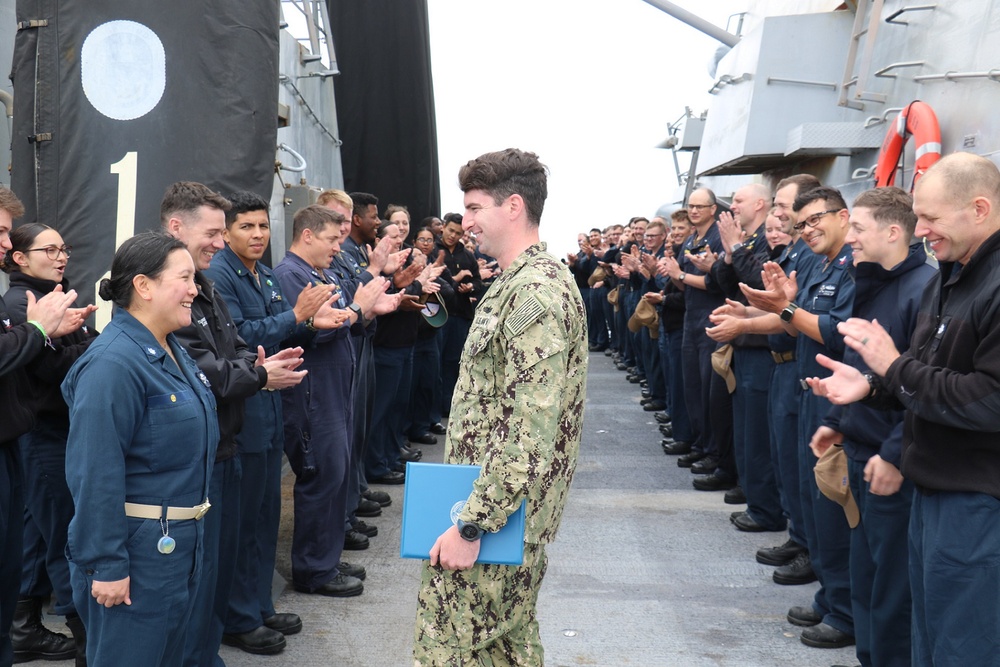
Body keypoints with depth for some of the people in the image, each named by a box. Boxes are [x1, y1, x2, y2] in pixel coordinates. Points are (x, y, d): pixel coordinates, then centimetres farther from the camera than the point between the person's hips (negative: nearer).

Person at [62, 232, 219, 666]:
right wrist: (106, 565, -22)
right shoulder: (112, 364, -21)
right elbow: (97, 475, -24)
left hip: (180, 543, 9)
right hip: (138, 549, -9)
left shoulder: (171, 350, 9)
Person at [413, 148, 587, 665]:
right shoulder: (518, 282, 12)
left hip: (495, 517, -10)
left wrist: (470, 526, -23)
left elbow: (530, 434, -26)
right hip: (499, 507, 10)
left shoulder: (537, 293, -21)